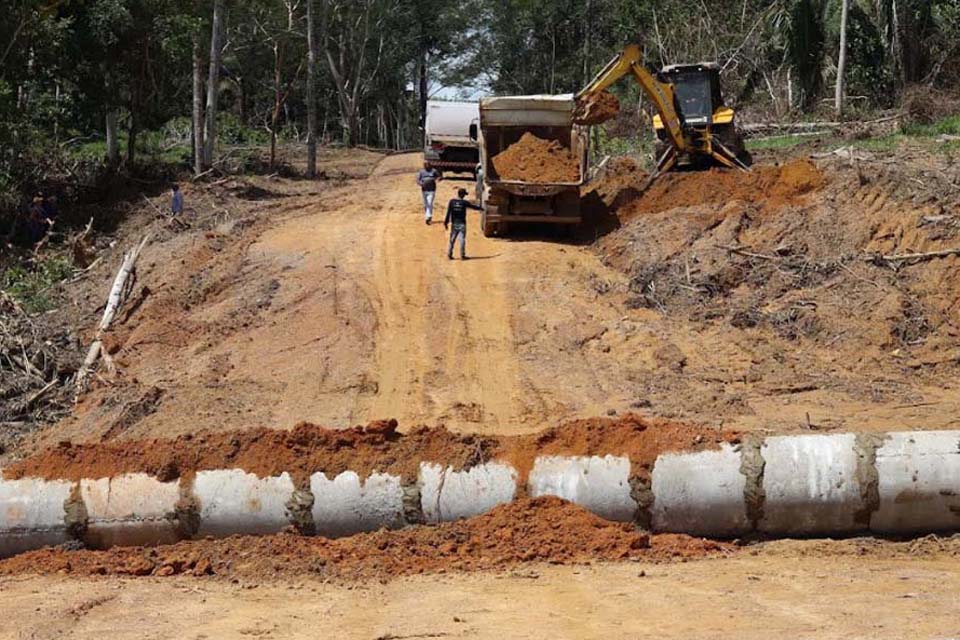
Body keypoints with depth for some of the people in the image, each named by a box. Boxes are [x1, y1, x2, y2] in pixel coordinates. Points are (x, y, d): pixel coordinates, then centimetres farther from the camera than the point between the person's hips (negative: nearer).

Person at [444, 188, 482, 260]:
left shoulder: (452, 201, -2)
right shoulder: (464, 202, -7)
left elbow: (448, 212, -4)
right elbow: (473, 206, 6)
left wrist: (446, 222, 0)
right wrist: (480, 208, 25)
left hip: (454, 223, 3)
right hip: (462, 224, -3)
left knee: (452, 239, 9)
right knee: (462, 239, 1)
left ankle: (449, 254, 7)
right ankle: (462, 255, 0)